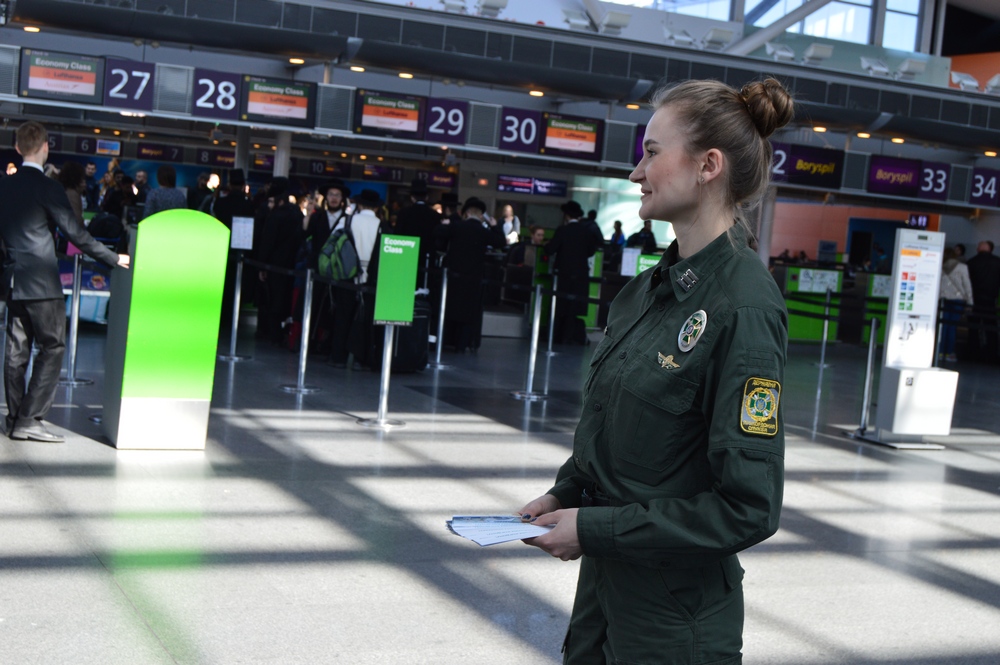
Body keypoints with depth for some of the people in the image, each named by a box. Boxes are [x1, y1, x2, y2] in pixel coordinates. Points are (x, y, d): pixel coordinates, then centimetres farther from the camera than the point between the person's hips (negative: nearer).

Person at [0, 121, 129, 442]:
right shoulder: (47, 187, -11)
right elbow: (75, 232, -12)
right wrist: (113, 258, -6)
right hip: (41, 282, -7)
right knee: (52, 348, -2)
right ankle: (30, 419, -7)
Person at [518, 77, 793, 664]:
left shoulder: (744, 307, -20)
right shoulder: (649, 288, 5)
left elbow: (749, 508, -22)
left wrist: (595, 528, -18)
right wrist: (564, 496, 0)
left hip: (675, 616, -7)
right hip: (606, 583, 7)